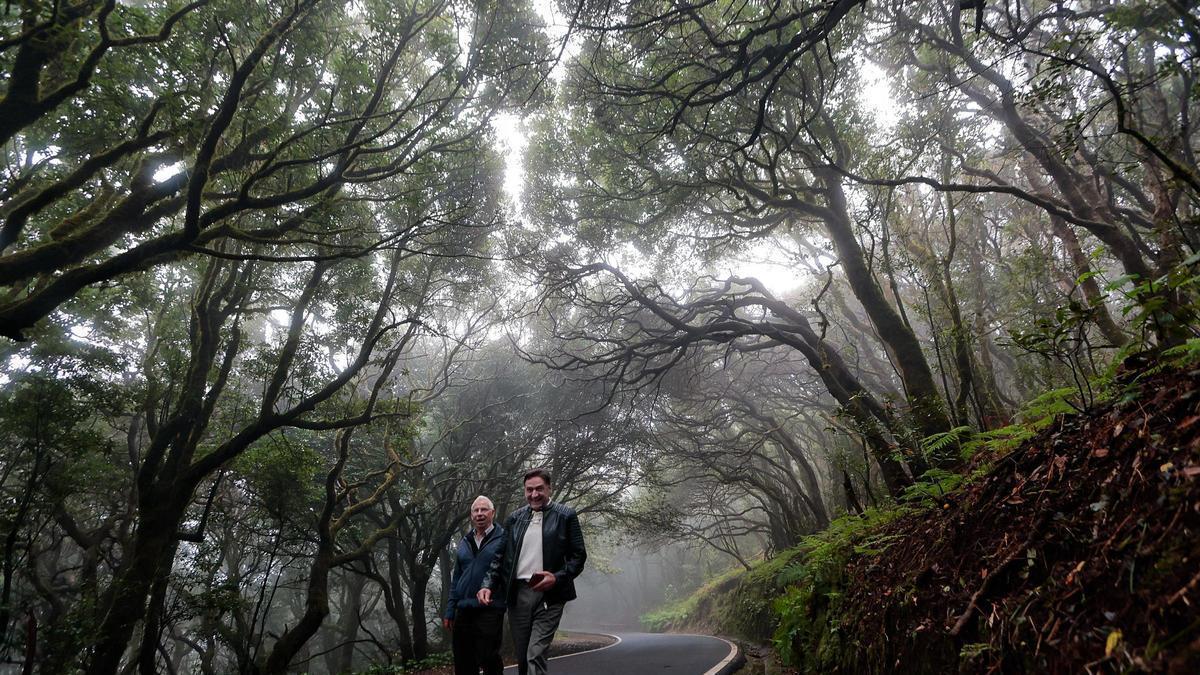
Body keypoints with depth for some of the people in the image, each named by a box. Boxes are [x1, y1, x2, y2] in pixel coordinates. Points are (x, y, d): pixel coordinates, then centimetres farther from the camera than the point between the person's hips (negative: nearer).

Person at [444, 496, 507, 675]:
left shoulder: (502, 538, -3)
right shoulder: (465, 542, 14)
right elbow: (456, 578, 18)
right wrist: (450, 611, 14)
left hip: (489, 611, -6)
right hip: (463, 610, 6)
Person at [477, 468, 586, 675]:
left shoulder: (566, 515, 0)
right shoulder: (515, 518, 10)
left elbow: (578, 555, -1)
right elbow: (501, 557, 11)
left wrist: (557, 578, -15)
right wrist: (488, 585, -3)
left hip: (548, 594, -4)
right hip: (517, 593, 4)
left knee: (535, 655, -13)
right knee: (522, 658, 12)